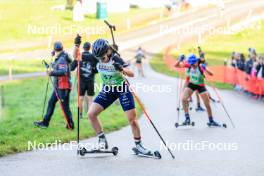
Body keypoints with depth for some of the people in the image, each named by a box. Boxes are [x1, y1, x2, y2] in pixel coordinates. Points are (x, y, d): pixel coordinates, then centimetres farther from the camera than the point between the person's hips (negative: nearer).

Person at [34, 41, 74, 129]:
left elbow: (63, 71, -33)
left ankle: (70, 125, 3)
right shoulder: (59, 59, 11)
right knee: (51, 102, 14)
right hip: (58, 86, 10)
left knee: (65, 106, -5)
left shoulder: (62, 59, -18)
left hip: (63, 87, -10)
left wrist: (52, 73, -39)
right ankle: (45, 122, 20)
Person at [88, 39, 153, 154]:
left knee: (132, 118, -7)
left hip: (122, 89, -4)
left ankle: (138, 145, 11)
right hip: (108, 89, 4)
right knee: (91, 114, -9)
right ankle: (102, 140, 6)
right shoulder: (97, 58, -13)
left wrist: (122, 69, -52)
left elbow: (132, 74, -33)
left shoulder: (115, 59, -26)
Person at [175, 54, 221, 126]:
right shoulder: (188, 65, -18)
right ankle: (187, 118, -9)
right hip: (191, 84, 2)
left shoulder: (201, 66, -27)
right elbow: (176, 65, -12)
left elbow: (211, 74, -33)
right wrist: (180, 60, -31)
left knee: (207, 104, 3)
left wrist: (205, 69, -51)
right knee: (183, 99, -20)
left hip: (200, 86, -2)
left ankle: (211, 121, 22)